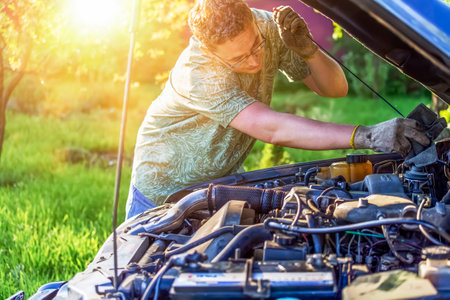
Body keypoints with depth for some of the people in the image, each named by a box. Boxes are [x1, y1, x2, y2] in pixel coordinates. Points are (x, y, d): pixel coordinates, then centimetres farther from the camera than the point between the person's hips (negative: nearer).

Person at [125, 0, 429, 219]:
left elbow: (335, 88, -13)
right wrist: (366, 136, -55)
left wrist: (308, 50, -37)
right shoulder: (197, 73, -38)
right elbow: (271, 129, -47)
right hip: (163, 190, -5)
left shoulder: (267, 27, -20)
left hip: (221, 179, 5)